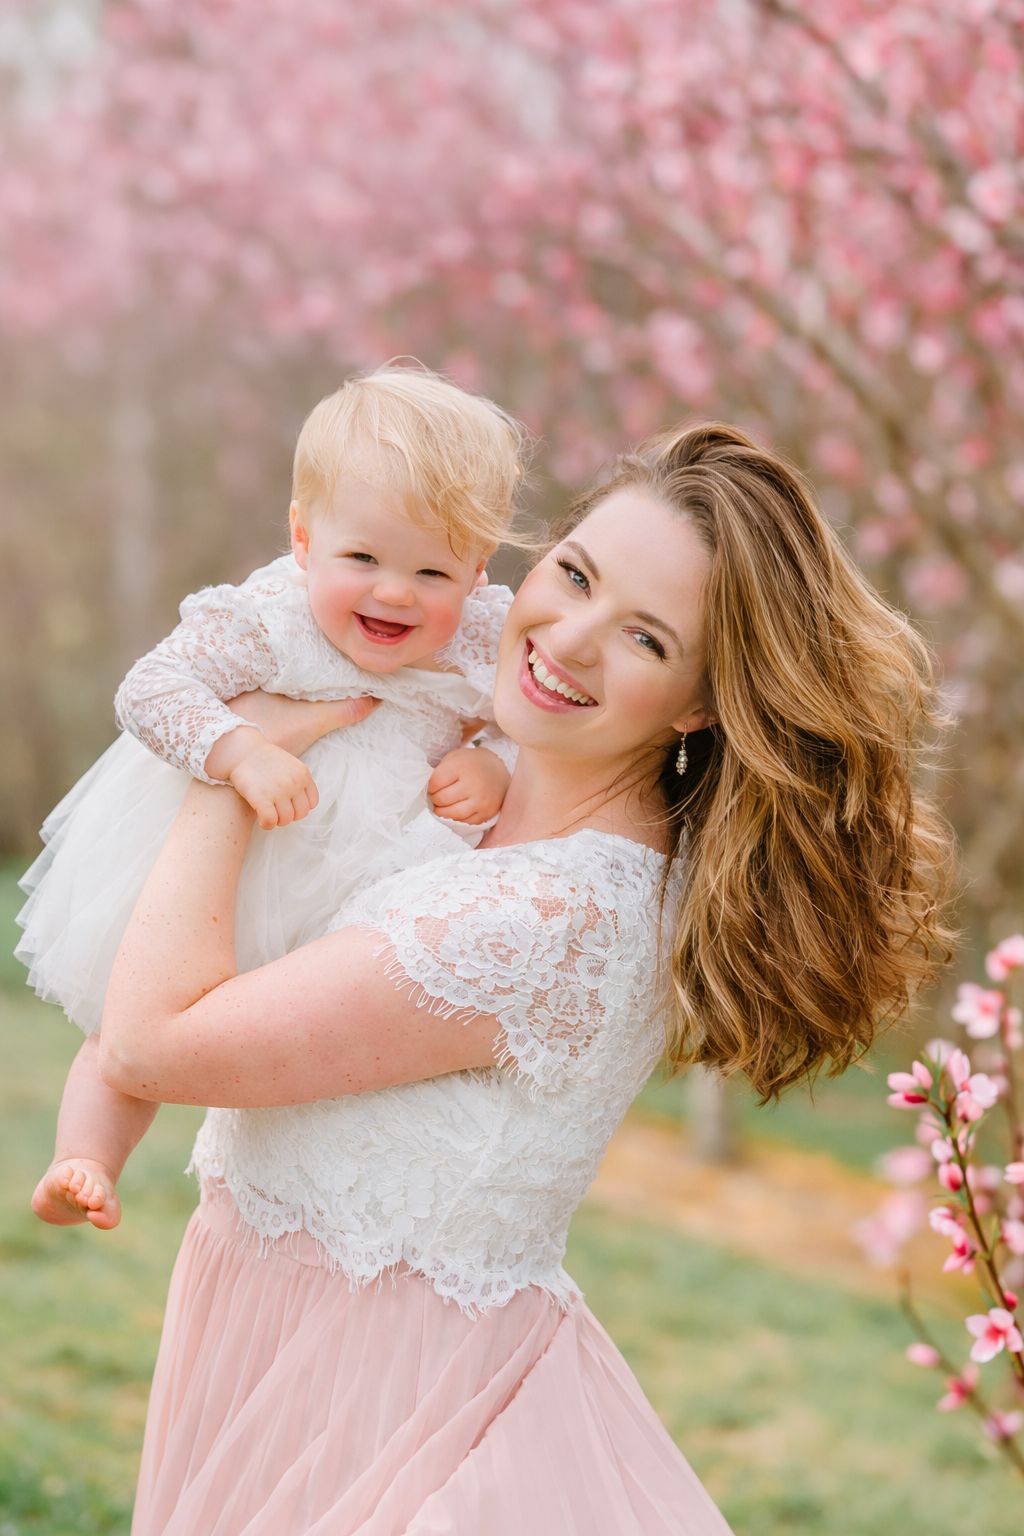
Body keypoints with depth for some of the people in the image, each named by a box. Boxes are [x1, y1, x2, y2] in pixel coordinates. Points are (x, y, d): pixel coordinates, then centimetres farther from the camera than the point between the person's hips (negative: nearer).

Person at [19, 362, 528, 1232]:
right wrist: (240, 751, -41)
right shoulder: (260, 623, -26)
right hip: (215, 867, -3)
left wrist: (495, 771, -25)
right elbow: (152, 688, -28)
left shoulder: (489, 639, -16)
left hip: (378, 886, 3)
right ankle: (88, 1159, 15)